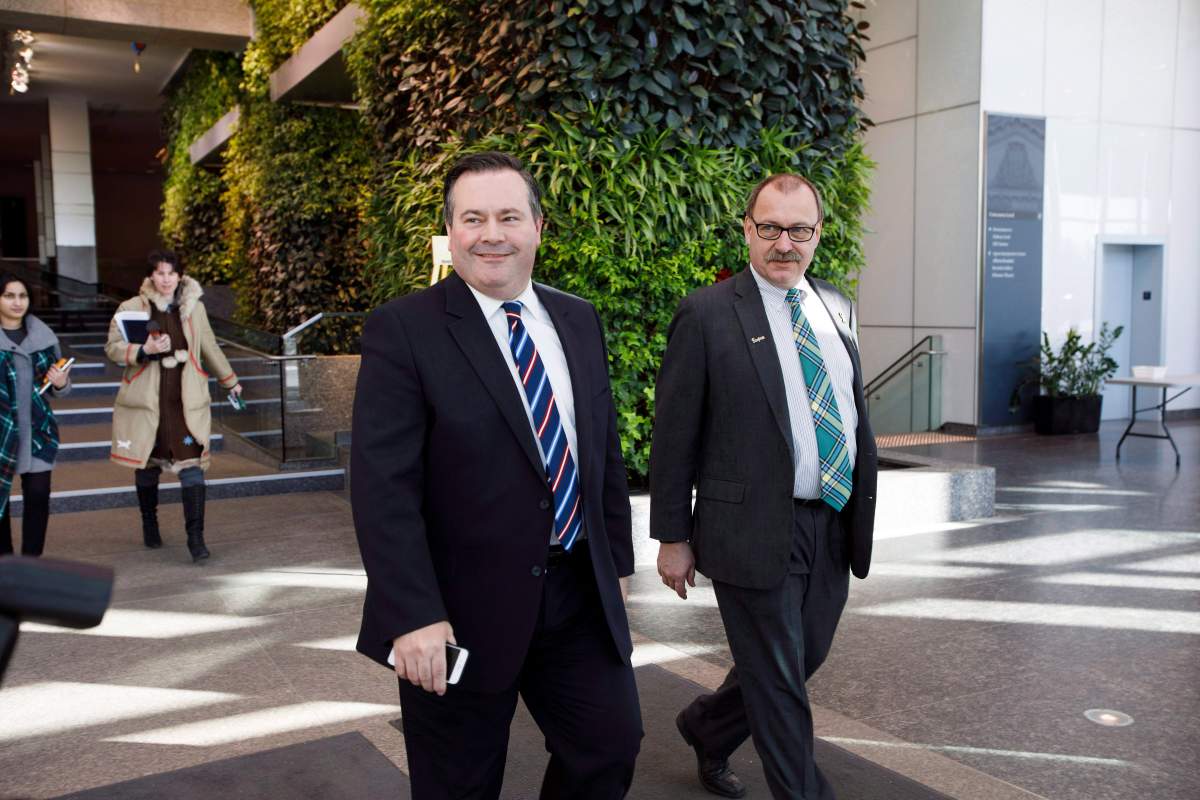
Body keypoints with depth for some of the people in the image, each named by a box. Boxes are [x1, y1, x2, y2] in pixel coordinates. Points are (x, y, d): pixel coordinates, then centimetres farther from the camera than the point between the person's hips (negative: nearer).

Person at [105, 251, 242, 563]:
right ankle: (149, 525, 35)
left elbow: (209, 347, 20)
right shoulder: (132, 308, -1)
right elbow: (113, 347, -2)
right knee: (147, 465, 13)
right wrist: (144, 350, -20)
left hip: (187, 400, 1)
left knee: (192, 465, -9)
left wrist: (230, 381, 28)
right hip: (146, 399, -1)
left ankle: (196, 537, -9)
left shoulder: (194, 307, 7)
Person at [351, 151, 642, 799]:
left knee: (613, 745, 13)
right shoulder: (403, 330, -12)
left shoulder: (579, 321, 6)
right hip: (462, 611, -4)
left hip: (582, 596, 5)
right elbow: (382, 486, -17)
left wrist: (617, 559, 14)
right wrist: (413, 617, -22)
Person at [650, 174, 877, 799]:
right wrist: (673, 537, -8)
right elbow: (673, 435, -9)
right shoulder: (707, 314, -10)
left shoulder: (836, 310, 10)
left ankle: (707, 725, 44)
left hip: (833, 527, 7)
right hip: (755, 530, -7)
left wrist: (863, 506, 12)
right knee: (779, 680, 6)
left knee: (805, 659, 20)